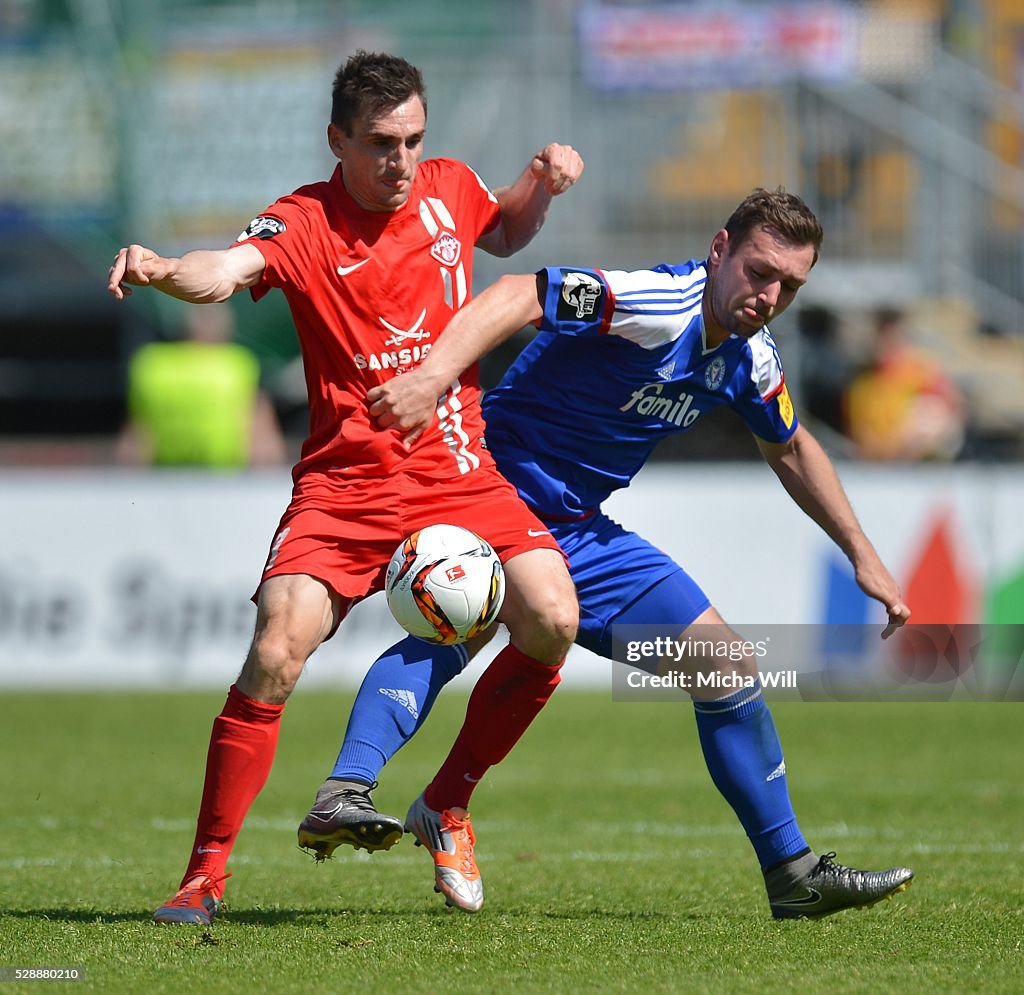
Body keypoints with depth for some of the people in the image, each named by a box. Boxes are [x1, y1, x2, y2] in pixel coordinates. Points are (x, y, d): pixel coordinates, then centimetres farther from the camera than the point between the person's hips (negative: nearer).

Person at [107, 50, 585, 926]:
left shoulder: (450, 188, 5)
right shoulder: (303, 224, -11)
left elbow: (503, 235, 29)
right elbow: (225, 271, -31)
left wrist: (543, 185, 9)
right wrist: (163, 270, -53)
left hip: (459, 473, 4)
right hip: (344, 483, -4)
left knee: (552, 622, -14)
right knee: (275, 653, -19)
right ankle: (207, 872, -7)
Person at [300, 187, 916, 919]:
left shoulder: (748, 358, 6)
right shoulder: (659, 304, -22)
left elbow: (791, 449, 26)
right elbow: (517, 297, -36)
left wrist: (863, 555, 27)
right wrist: (431, 377, -51)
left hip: (582, 531, 9)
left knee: (728, 666, 8)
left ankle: (795, 874, 19)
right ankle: (344, 797, -54)